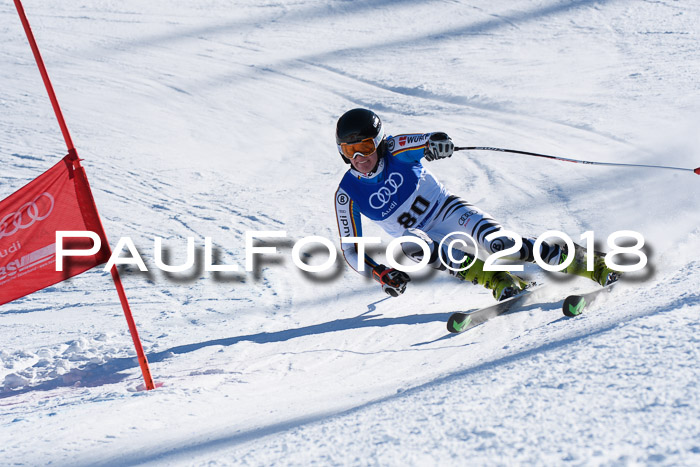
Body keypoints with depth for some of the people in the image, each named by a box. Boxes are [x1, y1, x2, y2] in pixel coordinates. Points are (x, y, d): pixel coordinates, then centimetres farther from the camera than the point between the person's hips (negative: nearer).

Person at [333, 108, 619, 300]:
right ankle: (499, 281, -35)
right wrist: (380, 273, -22)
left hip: (448, 211, -2)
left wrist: (437, 145, -52)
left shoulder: (395, 150, -14)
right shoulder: (348, 194, -8)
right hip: (422, 235, 2)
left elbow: (440, 142, -28)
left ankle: (592, 265, -26)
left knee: (495, 242, -29)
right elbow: (351, 250, -5)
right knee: (410, 245, -35)